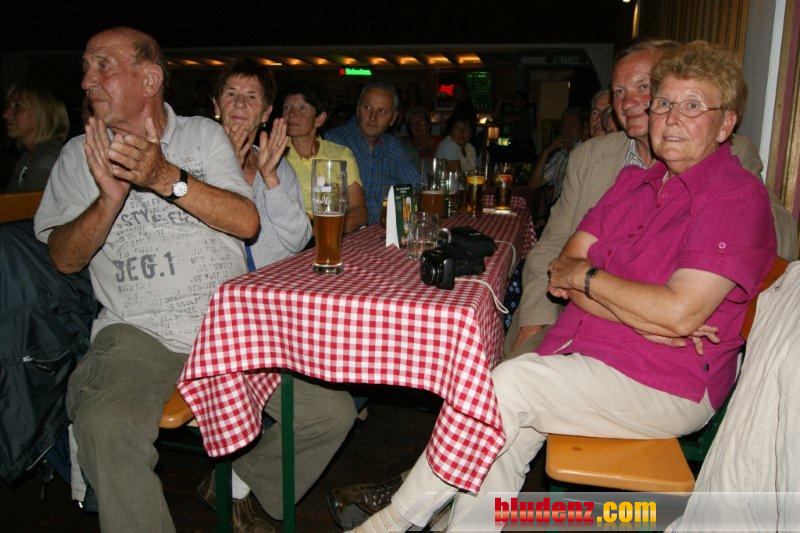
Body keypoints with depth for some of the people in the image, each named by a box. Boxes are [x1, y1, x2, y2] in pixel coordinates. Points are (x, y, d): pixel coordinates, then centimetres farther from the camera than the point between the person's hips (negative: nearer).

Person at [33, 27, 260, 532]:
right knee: (106, 429, -31)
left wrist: (166, 177, -18)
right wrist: (111, 196, -14)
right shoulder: (81, 155, 13)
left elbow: (247, 222, -4)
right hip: (137, 332, 0)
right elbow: (64, 258, 5)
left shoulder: (204, 134, 10)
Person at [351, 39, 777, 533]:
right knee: (508, 432, -17)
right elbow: (564, 265, 3)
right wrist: (642, 319, -13)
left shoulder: (738, 196, -10)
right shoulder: (634, 181, 12)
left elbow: (680, 313, -21)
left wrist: (584, 276, -9)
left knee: (508, 383, -23)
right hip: (584, 355, 7)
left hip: (663, 386, -6)